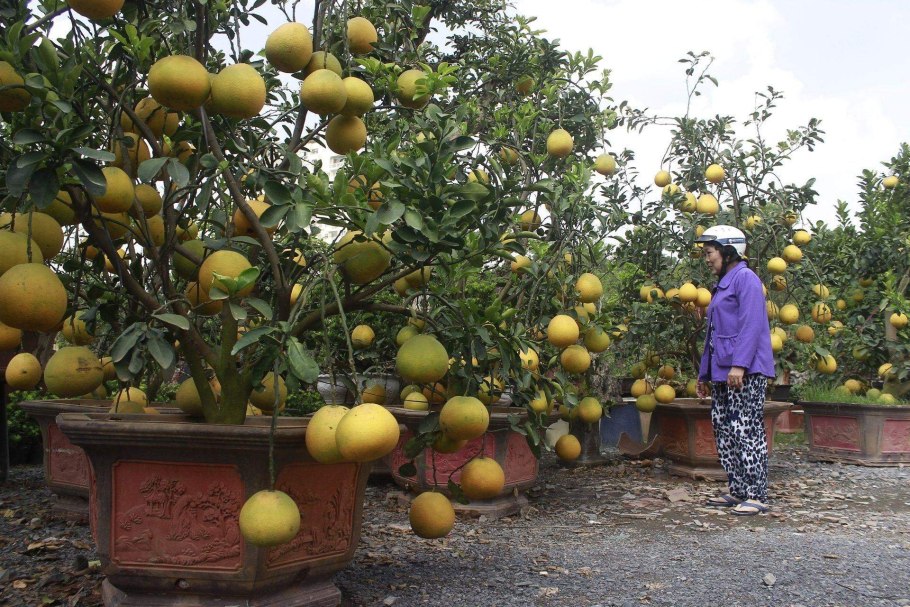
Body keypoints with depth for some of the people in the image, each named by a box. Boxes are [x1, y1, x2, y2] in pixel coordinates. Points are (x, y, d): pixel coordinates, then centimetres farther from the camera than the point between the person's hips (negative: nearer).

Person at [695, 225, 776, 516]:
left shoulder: (745, 278, -6)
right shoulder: (722, 285, 24)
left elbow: (751, 325, -17)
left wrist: (739, 364, -24)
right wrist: (704, 373, 25)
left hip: (746, 371, -10)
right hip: (722, 372, 10)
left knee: (746, 430, -9)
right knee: (724, 431, 10)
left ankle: (756, 496, -4)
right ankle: (738, 491, 17)